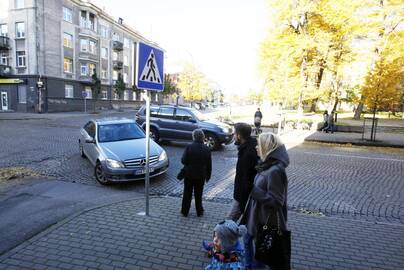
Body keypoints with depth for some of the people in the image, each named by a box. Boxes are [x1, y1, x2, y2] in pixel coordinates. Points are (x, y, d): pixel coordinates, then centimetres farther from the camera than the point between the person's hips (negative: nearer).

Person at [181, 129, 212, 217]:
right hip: (201, 175, 2)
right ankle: (199, 211, 26)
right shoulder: (206, 149, -6)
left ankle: (185, 211, 24)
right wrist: (208, 176, 10)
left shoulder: (189, 147, -15)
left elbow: (183, 160, -16)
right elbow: (209, 165, -1)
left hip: (189, 174, -1)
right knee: (198, 194, 16)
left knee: (187, 193, 13)